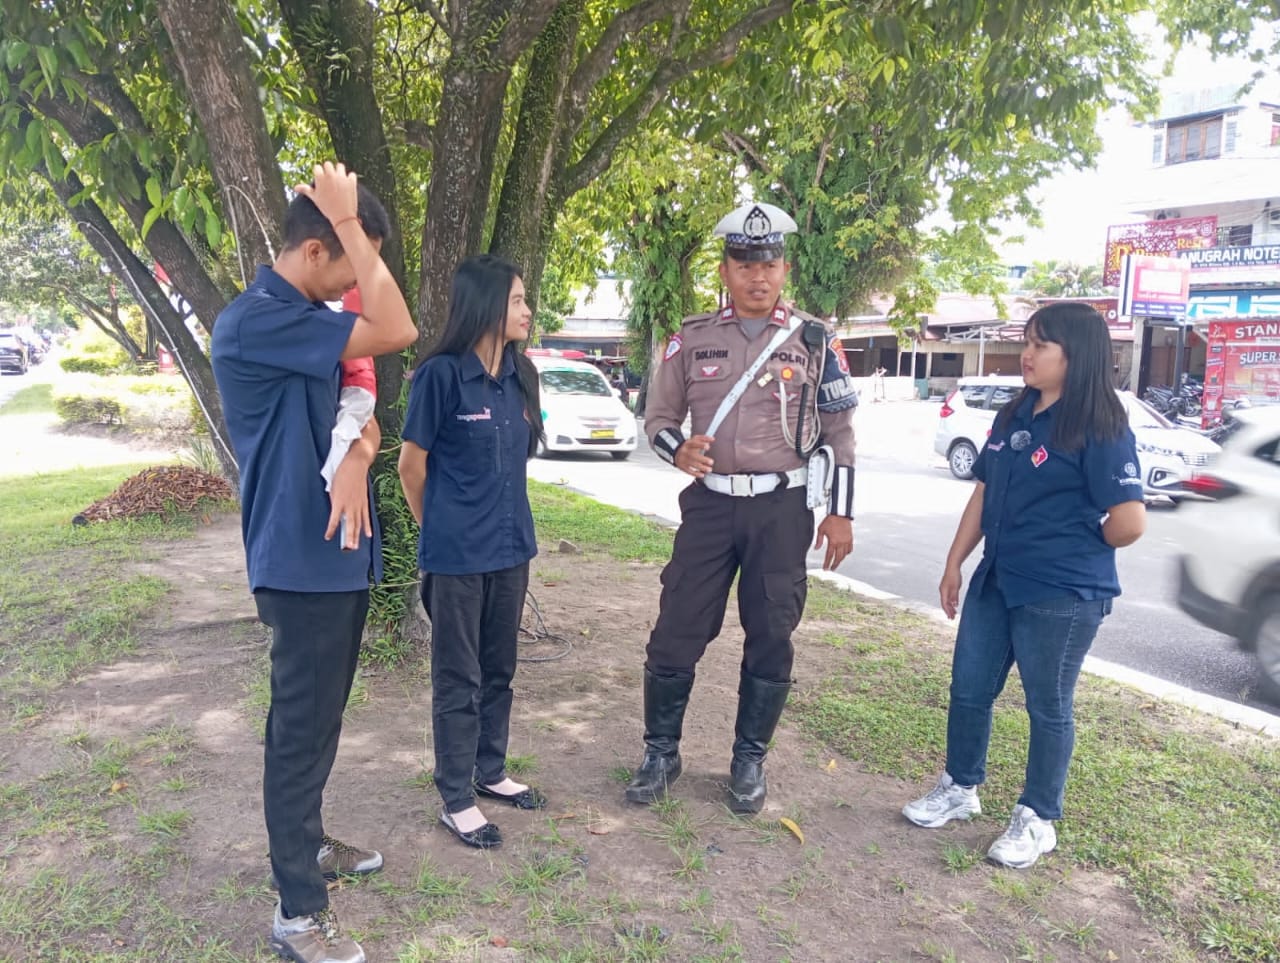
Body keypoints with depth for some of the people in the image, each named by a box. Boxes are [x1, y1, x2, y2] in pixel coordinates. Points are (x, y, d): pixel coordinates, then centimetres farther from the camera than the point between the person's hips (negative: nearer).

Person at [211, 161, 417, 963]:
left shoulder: (314, 321, 10)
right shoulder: (255, 321, -19)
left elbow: (362, 413, 7)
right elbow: (398, 331, -26)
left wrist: (357, 459, -16)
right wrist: (348, 218, -20)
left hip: (343, 552, 9)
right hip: (302, 561, -9)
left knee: (322, 717, 20)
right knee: (302, 727, 1)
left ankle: (309, 843, 39)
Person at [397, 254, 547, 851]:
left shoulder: (520, 376, 5)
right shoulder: (441, 374, -13)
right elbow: (411, 464, -6)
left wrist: (508, 522, 14)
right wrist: (440, 530, 5)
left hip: (510, 547, 6)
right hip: (457, 554, -6)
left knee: (499, 669, 17)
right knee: (458, 679, 6)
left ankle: (490, 772, 35)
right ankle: (456, 800, 20)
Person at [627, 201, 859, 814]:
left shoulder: (814, 341, 2)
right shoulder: (692, 340, 4)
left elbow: (839, 431, 5)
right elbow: (659, 416, 9)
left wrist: (840, 513, 0)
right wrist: (677, 448, -14)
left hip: (782, 508, 0)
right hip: (710, 504, 1)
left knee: (770, 640, 7)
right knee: (675, 633, 1)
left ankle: (750, 760, 26)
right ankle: (661, 753, 21)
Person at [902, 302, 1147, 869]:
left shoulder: (1100, 429, -15)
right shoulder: (1013, 417, 8)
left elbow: (1130, 522, -18)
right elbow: (983, 496, 13)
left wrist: (1078, 547, -1)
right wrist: (954, 562, 12)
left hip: (1063, 595, -7)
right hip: (997, 582, 7)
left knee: (1048, 707, 8)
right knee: (969, 690, 14)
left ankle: (1038, 820, 26)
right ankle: (960, 789, 35)